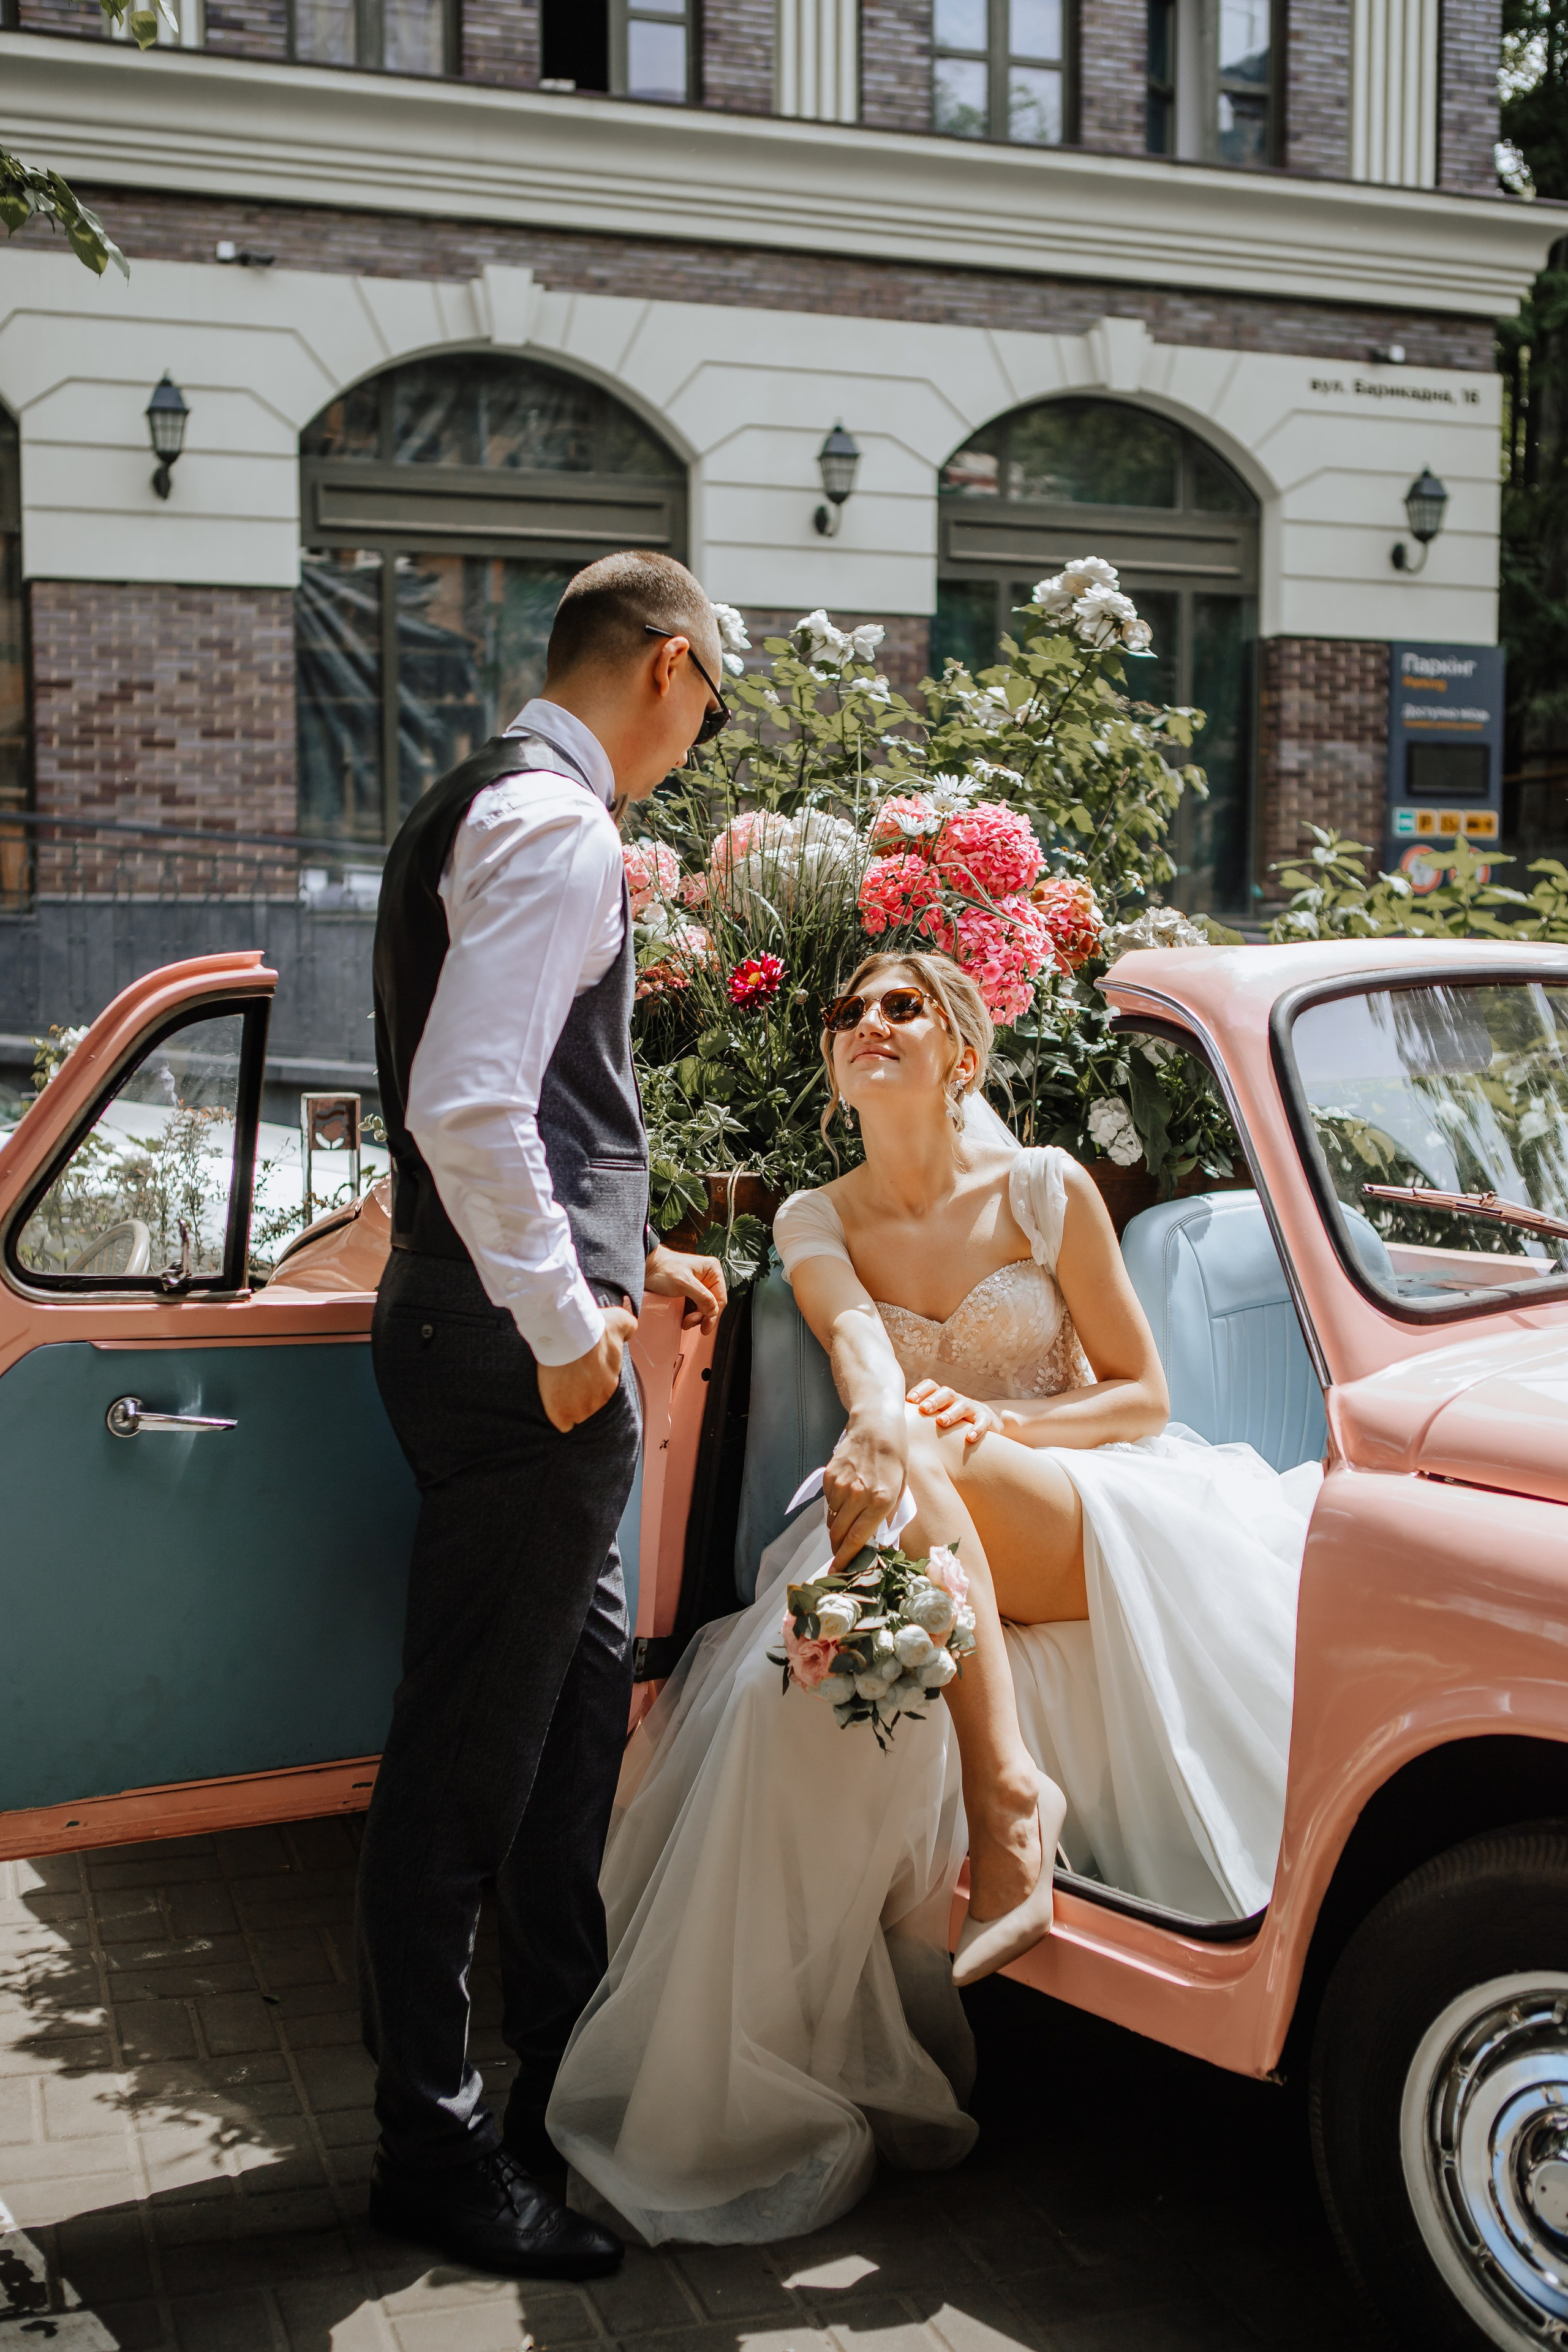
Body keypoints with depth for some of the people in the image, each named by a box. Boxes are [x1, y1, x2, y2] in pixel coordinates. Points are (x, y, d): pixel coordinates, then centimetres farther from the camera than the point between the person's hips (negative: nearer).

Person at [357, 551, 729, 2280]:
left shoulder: (480, 805, 18)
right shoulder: (558, 825, -15)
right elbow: (466, 1108, -26)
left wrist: (624, 1257, 23)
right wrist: (568, 1326, -18)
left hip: (508, 1331, 11)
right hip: (520, 1356, -11)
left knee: (580, 1697, 20)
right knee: (464, 1758, 1)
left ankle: (564, 2074, 36)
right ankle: (435, 2152, 16)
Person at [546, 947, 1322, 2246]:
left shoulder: (1048, 1190, -2)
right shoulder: (818, 1224, 6)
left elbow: (1143, 1397, 0)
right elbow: (858, 1343, -17)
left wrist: (994, 1424, -19)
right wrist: (882, 1426, -43)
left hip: (1099, 1524, -3)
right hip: (927, 1545, 3)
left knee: (924, 1468, -34)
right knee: (815, 1690, -29)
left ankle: (1012, 1791, -34)